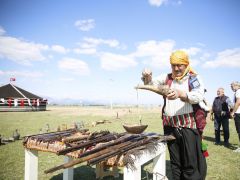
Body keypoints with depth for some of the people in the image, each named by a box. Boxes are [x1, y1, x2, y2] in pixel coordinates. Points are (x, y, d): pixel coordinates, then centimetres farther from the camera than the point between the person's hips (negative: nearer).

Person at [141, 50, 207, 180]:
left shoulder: (194, 78, -2)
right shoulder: (167, 78, 12)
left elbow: (198, 96, -19)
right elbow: (152, 83, 8)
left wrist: (180, 93, -38)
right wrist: (147, 77, -16)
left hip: (188, 126, -4)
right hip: (170, 126, 4)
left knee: (191, 164, 2)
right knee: (175, 162, 16)